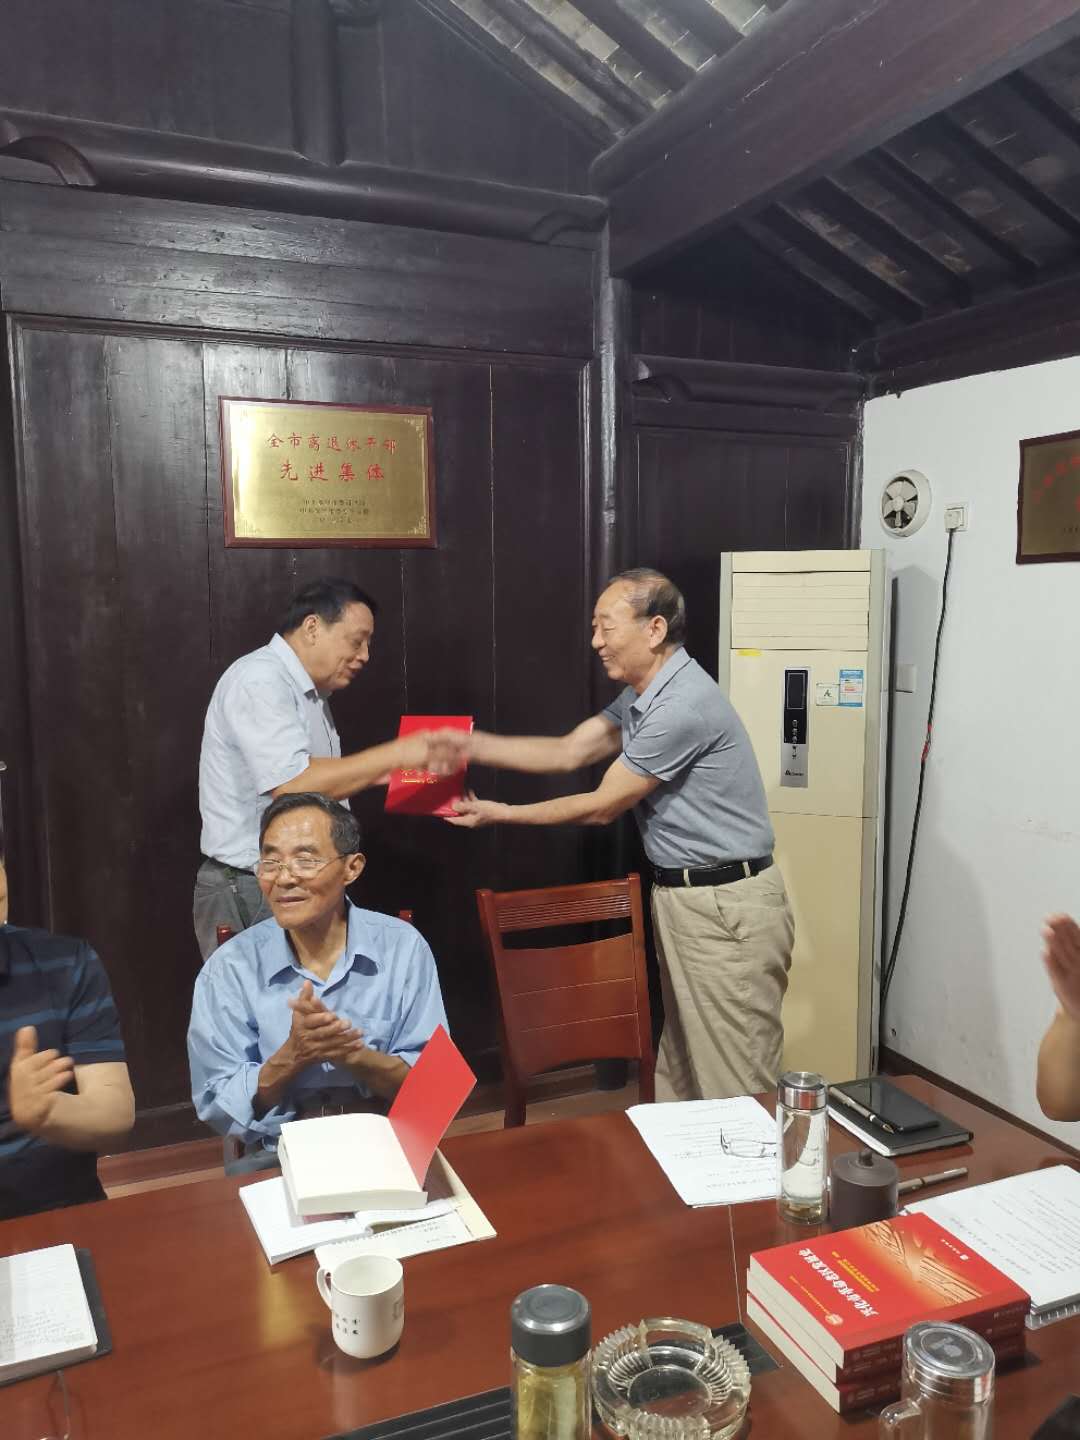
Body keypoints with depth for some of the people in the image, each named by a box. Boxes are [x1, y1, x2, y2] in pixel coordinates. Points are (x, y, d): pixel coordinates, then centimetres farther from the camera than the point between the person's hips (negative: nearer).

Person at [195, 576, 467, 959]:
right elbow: (292, 785, -28)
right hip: (251, 891, -9)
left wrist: (377, 774, 4)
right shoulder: (260, 679, -17)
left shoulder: (307, 691, 14)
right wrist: (394, 754, -23)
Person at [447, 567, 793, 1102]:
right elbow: (568, 751, 10)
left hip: (726, 908, -10)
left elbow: (601, 807, -15)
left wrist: (501, 814, -6)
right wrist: (471, 745, 2)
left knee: (734, 1087, 2)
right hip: (682, 896, 10)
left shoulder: (682, 705, -23)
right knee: (679, 1070, 19)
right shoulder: (644, 694, 10)